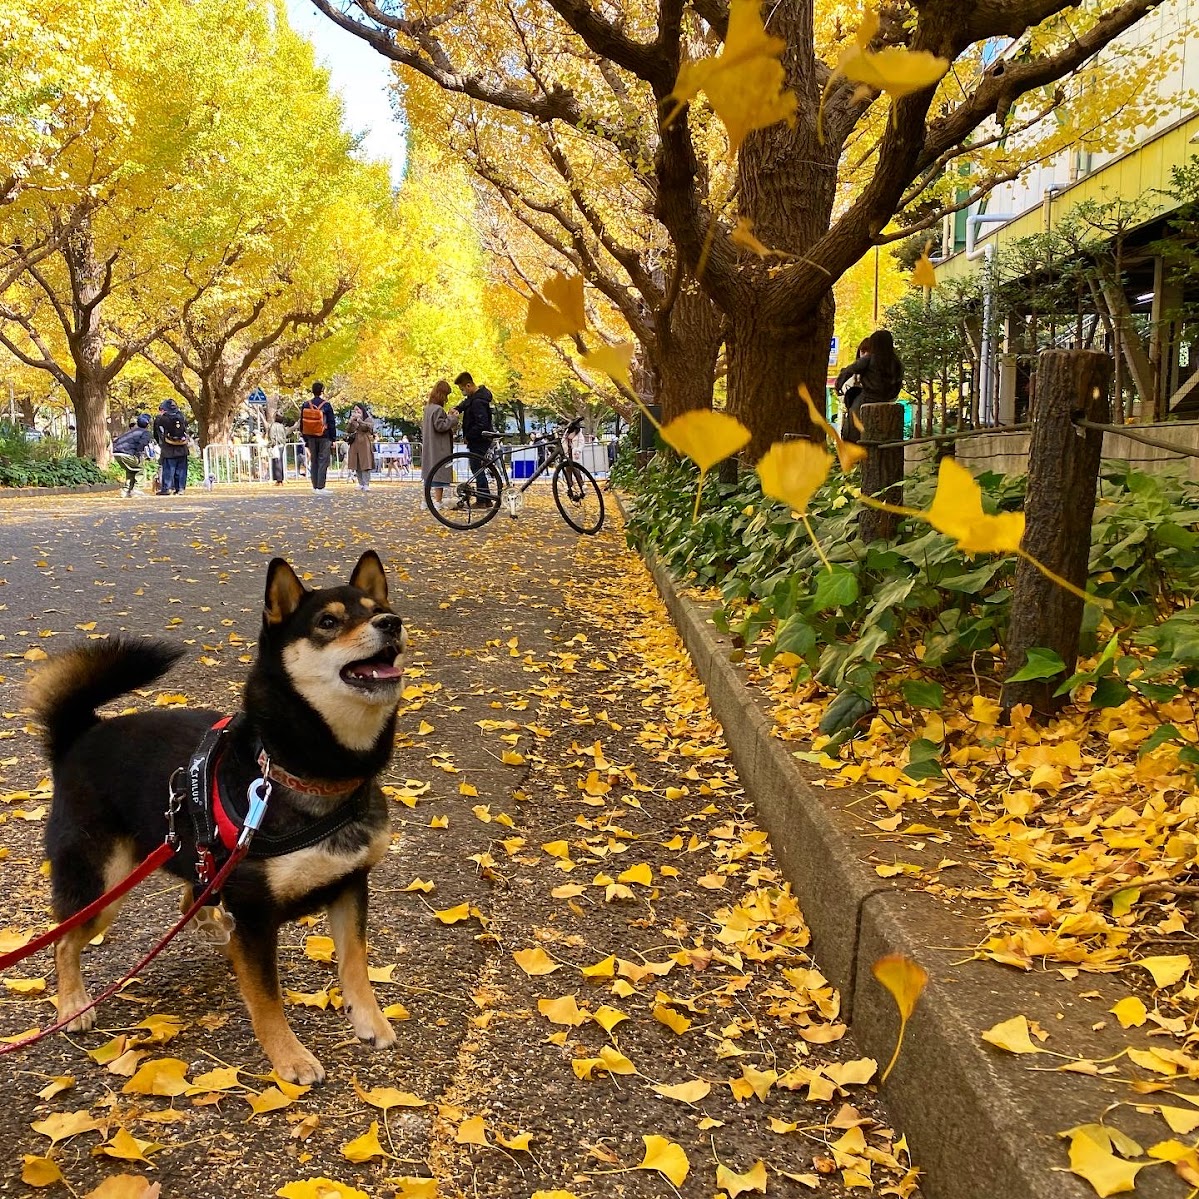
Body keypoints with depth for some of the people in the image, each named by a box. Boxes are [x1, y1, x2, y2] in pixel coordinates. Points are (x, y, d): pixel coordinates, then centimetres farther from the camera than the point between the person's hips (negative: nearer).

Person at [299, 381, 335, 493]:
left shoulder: (305, 405, 4)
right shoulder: (326, 405, -9)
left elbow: (302, 423, 9)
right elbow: (331, 423, -7)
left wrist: (305, 439, 15)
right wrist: (333, 439, -1)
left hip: (311, 437, 5)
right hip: (324, 437, -4)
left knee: (313, 461, 12)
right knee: (323, 461, -3)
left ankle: (315, 486, 14)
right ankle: (320, 487, -7)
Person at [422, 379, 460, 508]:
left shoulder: (428, 408, 12)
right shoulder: (438, 409, -16)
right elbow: (440, 426, -23)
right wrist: (452, 418, -12)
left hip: (429, 448, 10)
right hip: (439, 448, -10)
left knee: (430, 476, 14)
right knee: (440, 474, -6)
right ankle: (437, 501, -6)